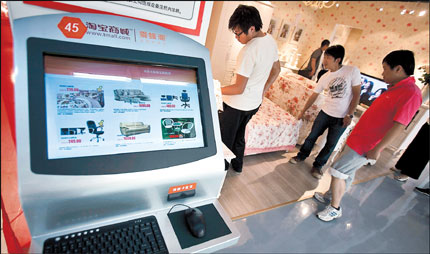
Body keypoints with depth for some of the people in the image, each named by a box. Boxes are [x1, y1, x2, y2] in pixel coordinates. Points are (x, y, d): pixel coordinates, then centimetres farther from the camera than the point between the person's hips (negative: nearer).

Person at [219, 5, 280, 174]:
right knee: (239, 134, 27)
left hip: (237, 104, -9)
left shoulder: (249, 50, -28)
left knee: (225, 138, 13)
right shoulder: (271, 41, 0)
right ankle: (237, 165, 44)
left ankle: (221, 166, 34)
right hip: (255, 103, 9)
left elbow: (239, 89, -25)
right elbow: (276, 70, 13)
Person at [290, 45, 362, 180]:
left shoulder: (352, 71, -13)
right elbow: (314, 95, 7)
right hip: (325, 112, 3)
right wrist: (303, 111, 12)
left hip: (341, 118, -3)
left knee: (331, 144, 6)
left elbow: (356, 94, -10)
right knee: (312, 136, 8)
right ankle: (302, 155, 30)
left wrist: (349, 115, -14)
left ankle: (318, 165, 24)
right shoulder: (325, 77, -1)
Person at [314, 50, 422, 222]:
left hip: (365, 145, -9)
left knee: (337, 171, -5)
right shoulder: (395, 88, 11)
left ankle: (335, 209, 11)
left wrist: (377, 149, -22)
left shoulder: (411, 93, -19)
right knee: (348, 172, 20)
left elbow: (399, 125, -23)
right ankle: (333, 196, 37)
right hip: (358, 139, 9)